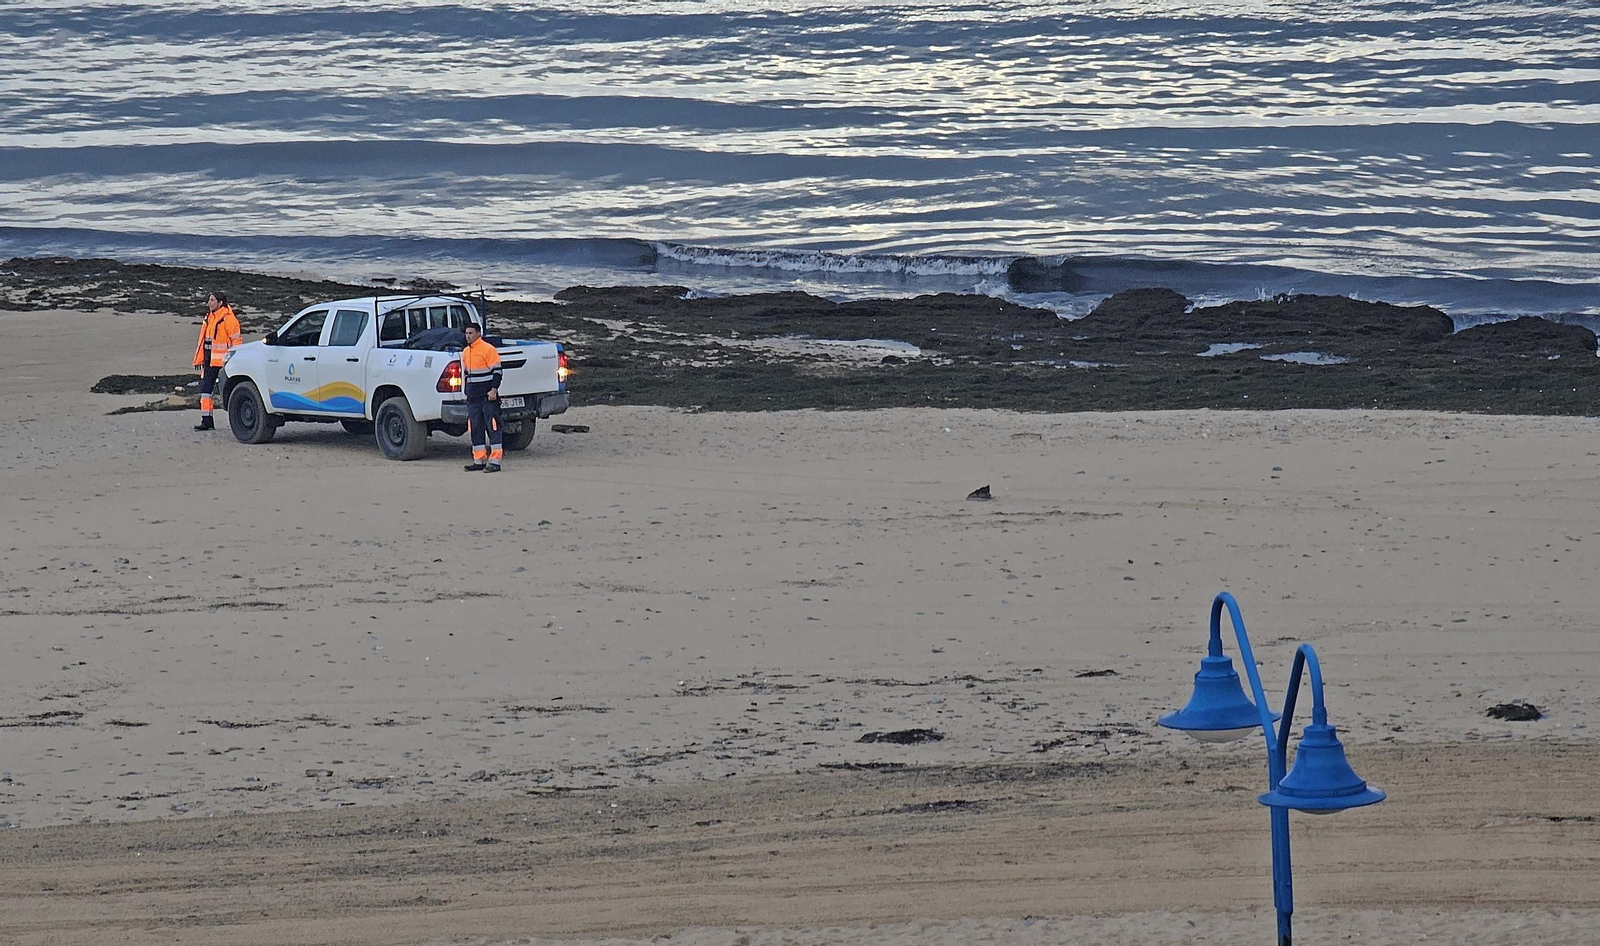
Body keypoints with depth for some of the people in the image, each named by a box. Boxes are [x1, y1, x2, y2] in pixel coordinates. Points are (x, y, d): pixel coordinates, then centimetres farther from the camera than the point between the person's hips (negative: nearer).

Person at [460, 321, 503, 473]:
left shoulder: (488, 349, -8)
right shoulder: (465, 352, 15)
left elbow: (496, 371, -10)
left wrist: (494, 389, -17)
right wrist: (467, 391, 22)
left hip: (488, 397, -8)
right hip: (473, 397, 8)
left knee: (492, 427, -7)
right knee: (475, 429, 8)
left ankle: (495, 461, -8)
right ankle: (479, 460, 13)